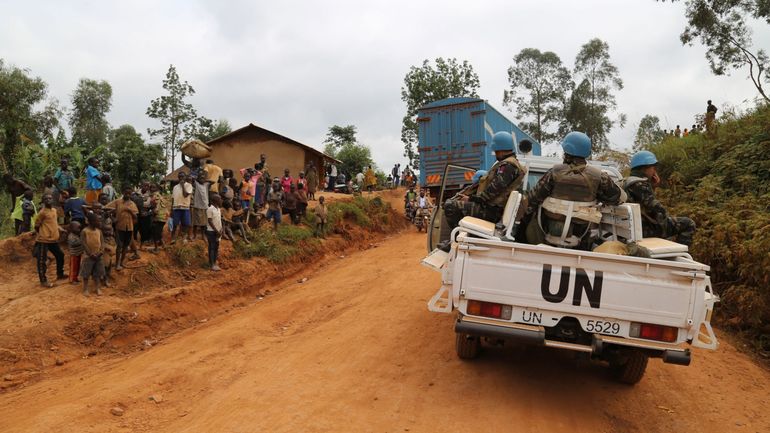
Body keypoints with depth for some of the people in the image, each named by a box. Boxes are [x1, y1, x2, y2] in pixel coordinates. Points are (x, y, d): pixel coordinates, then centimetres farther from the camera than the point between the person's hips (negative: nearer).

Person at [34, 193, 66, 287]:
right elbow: (36, 226, -9)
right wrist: (43, 234, -1)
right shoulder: (42, 212, -13)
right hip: (44, 240, -9)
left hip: (53, 239, 9)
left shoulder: (54, 210, 12)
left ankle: (60, 274, 38)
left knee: (60, 255, 21)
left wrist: (60, 229, 9)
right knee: (42, 261, -1)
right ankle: (43, 281, 5)